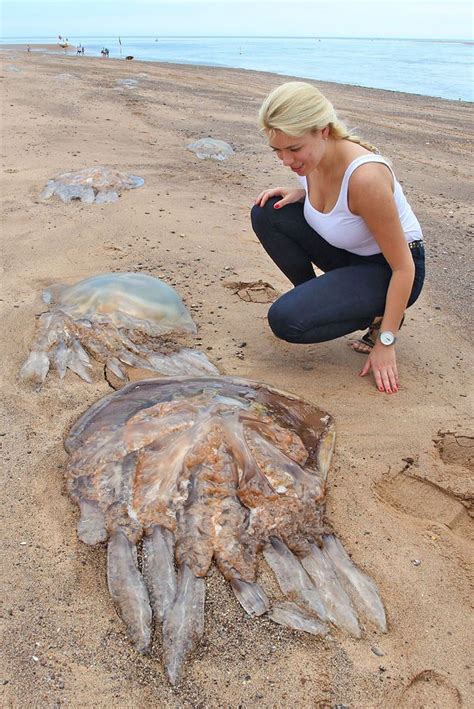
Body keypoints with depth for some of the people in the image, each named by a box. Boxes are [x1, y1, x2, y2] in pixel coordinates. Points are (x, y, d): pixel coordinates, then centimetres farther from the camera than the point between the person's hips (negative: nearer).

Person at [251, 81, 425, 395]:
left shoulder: (365, 176, -34)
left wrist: (386, 342, -22)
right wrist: (301, 193, -9)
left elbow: (404, 267, -26)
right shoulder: (314, 155, -11)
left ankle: (376, 316, -1)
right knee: (268, 214, -9)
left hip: (389, 272, -8)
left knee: (286, 320, -25)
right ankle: (316, 296, 6)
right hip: (351, 254, 8)